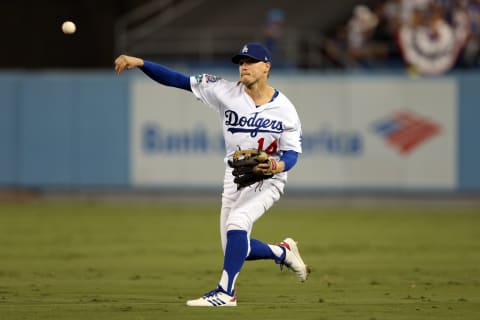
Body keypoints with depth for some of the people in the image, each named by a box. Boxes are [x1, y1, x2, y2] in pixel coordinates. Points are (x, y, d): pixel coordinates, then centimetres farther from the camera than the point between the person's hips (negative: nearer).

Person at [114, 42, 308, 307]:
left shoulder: (284, 109, -9)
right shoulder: (226, 92, -7)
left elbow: (292, 152, -5)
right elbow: (177, 79, -13)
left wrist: (279, 165, -30)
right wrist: (139, 62, -23)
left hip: (267, 180, -4)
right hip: (234, 180, 4)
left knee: (237, 222, -29)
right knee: (235, 249, 5)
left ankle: (225, 292, -24)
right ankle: (282, 252, 33)